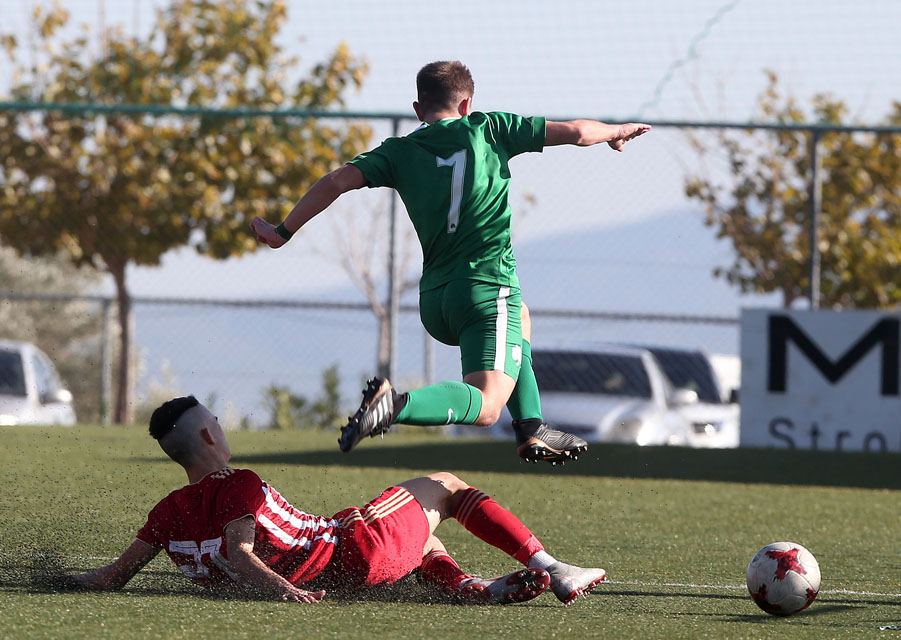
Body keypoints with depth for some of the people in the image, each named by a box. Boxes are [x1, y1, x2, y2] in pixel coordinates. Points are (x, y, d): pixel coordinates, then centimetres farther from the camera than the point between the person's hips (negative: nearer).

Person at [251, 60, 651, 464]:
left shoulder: (399, 152, 10)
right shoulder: (486, 129, 4)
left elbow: (338, 181, -1)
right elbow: (575, 133, 5)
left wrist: (283, 232, 8)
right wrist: (615, 133, 25)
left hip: (433, 301, 6)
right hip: (486, 287, -6)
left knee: (519, 321, 36)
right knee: (485, 407, -15)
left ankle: (531, 431, 27)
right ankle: (400, 404, -39)